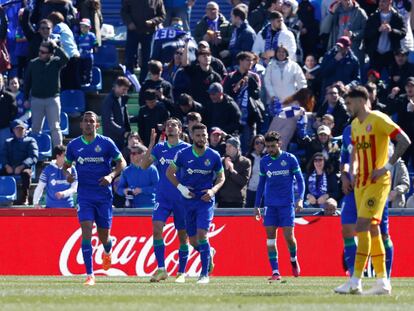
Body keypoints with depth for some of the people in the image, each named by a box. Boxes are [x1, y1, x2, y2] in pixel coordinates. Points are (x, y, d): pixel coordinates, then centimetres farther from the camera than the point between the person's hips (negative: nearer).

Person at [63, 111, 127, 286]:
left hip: (104, 195, -1)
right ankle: (89, 275, -15)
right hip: (84, 196, 1)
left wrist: (111, 176, -14)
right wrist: (67, 174, -7)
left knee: (104, 236, 6)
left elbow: (121, 163, 4)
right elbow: (66, 165, 17)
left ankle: (107, 253, 45)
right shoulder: (74, 145, 5)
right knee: (86, 233, -15)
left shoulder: (106, 143, -2)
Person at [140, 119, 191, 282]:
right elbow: (144, 165, -1)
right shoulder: (159, 148, 8)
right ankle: (161, 269, -11)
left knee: (183, 236, 3)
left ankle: (181, 273, 14)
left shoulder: (186, 148, -1)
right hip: (162, 198, 2)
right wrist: (151, 145, -8)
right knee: (156, 229, -14)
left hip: (182, 198, -2)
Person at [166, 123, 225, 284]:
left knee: (201, 233, -18)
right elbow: (169, 172, 6)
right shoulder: (183, 154, -5)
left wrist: (213, 190, -11)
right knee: (193, 240, 6)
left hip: (205, 200, -2)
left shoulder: (214, 156, -4)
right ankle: (208, 254, 40)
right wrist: (180, 187, -9)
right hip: (188, 200, 2)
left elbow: (221, 177, 8)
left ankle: (205, 273, -12)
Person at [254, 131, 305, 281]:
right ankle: (275, 272, -1)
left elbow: (300, 180, 0)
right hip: (270, 205, 3)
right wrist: (257, 205, 13)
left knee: (289, 236, -8)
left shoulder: (290, 159, -3)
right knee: (270, 237, -3)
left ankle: (294, 260, 22)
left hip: (287, 203, -3)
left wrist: (300, 199, -13)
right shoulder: (264, 161, 7)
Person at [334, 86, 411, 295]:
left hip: (377, 182, -9)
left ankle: (355, 281, -18)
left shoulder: (378, 120, -11)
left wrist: (387, 167, -20)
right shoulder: (355, 124, 14)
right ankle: (383, 282, 10)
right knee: (372, 230, 7)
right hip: (361, 182, 9)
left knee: (362, 227, -16)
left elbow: (405, 141, -17)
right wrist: (353, 169, 13)